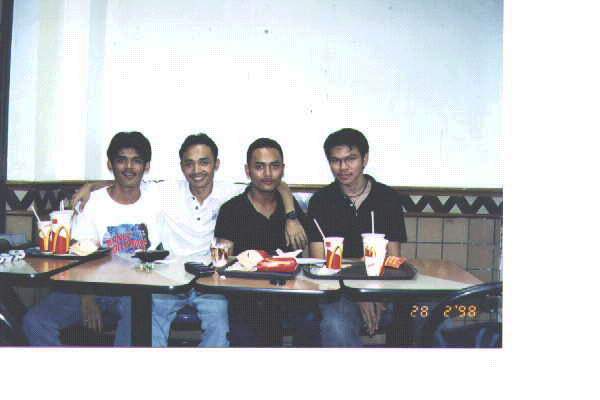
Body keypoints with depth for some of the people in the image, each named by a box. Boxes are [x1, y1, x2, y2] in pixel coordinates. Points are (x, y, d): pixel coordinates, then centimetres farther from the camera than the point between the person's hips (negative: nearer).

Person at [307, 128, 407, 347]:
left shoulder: (389, 198, 9)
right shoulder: (321, 201, 6)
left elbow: (393, 258, 8)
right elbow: (319, 261, 0)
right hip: (337, 288, -1)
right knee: (336, 327, -34)